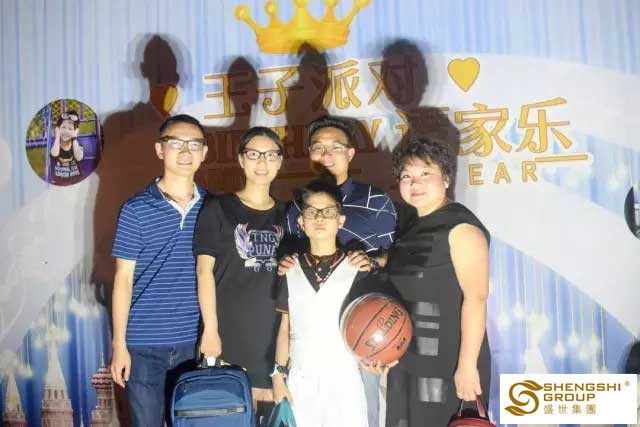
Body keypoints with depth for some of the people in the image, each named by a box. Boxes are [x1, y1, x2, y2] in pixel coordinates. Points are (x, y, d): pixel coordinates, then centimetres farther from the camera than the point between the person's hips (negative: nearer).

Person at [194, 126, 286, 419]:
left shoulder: (285, 214, 11)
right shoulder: (218, 208, -1)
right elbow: (204, 270, -7)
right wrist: (210, 329, -12)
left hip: (275, 332, 3)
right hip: (230, 330, -3)